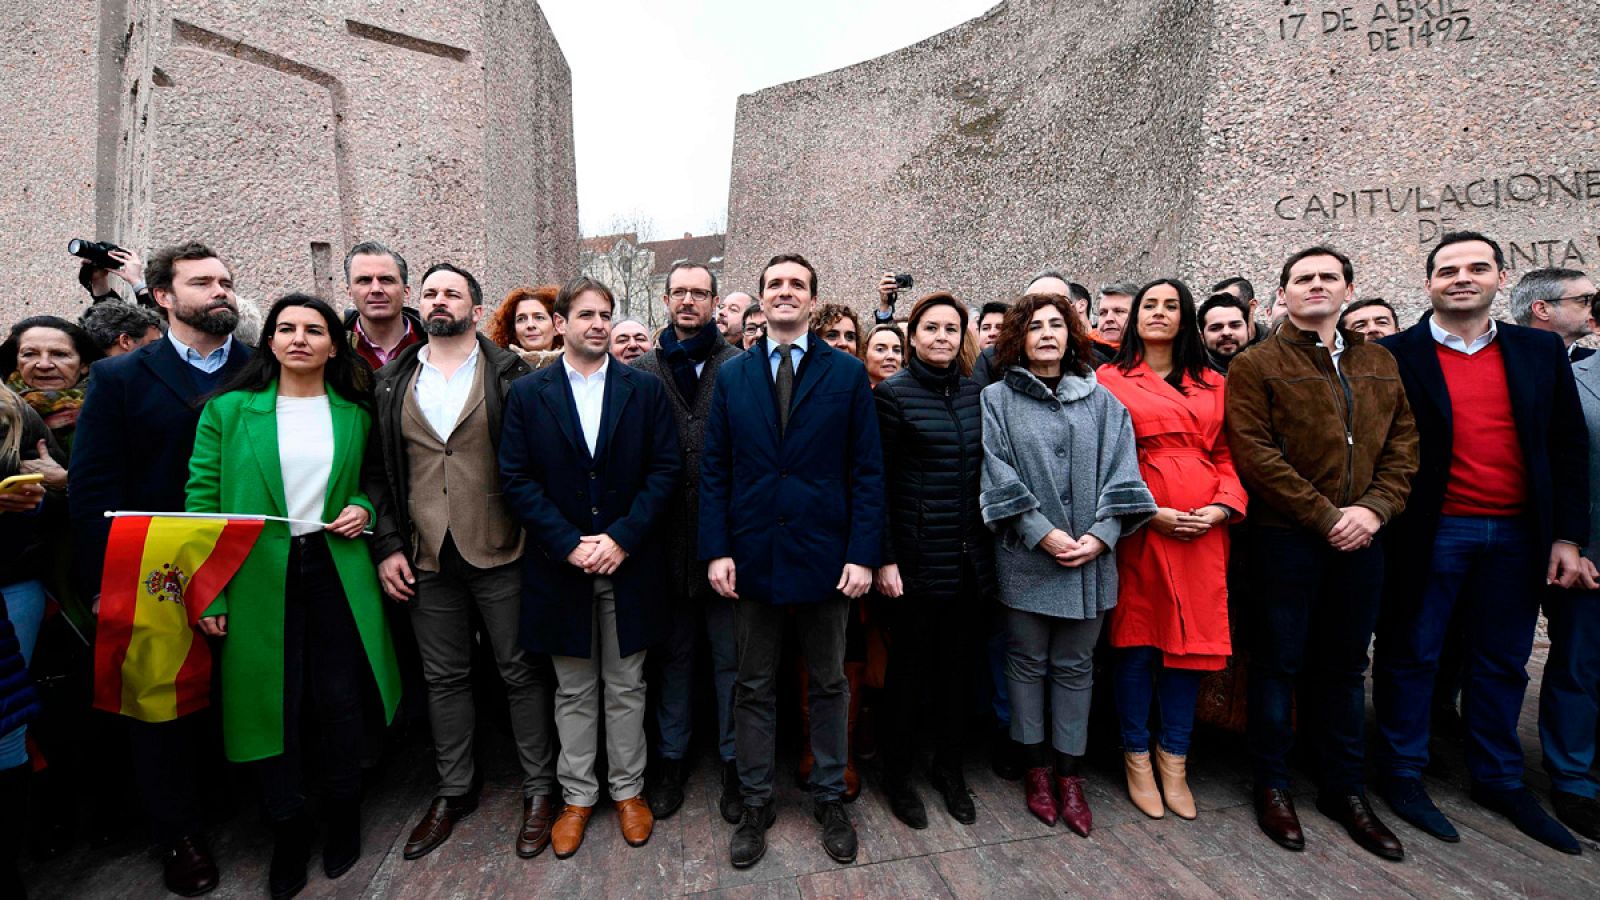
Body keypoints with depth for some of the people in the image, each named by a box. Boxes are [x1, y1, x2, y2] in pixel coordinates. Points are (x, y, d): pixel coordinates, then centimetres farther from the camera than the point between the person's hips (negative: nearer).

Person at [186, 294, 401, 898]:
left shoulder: (354, 413, 5)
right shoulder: (228, 410, 1)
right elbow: (203, 500, 0)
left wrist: (363, 508, -6)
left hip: (337, 570, 1)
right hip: (259, 577, -1)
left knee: (340, 701, 8)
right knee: (276, 705, 7)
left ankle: (343, 822, 30)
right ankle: (287, 834, 27)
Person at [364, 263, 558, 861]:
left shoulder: (510, 375, -2)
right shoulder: (392, 384, 9)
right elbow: (378, 471, 10)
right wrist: (387, 544, 2)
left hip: (500, 554, -3)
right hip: (426, 559, 4)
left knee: (522, 674, 7)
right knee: (444, 678, 16)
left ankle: (538, 790, 25)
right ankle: (454, 792, 35)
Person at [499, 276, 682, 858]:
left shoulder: (646, 389, 1)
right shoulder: (527, 394, 2)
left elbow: (666, 469, -3)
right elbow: (516, 479, -3)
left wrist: (622, 538, -13)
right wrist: (569, 544, -12)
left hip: (630, 563, 0)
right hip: (561, 565, 0)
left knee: (626, 687, 13)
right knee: (574, 691, 14)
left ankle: (628, 789, 31)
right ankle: (577, 795, 32)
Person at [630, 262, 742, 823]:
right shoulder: (641, 370, 5)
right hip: (666, 538, 2)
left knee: (731, 654, 11)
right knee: (673, 654, 17)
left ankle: (733, 761, 29)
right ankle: (671, 758, 35)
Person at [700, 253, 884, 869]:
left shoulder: (848, 373, -1)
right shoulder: (732, 375, 5)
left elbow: (867, 471, -3)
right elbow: (714, 470, 3)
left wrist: (864, 554, -10)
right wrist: (716, 550, -5)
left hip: (825, 556, -1)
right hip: (753, 556, 2)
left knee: (829, 684, 14)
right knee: (754, 686, 13)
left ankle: (829, 799, 34)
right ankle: (755, 803, 32)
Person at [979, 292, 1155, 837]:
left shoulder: (1101, 400, 8)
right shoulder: (997, 399, 1)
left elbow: (1120, 471, 2)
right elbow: (999, 474, -7)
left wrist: (1100, 534, -11)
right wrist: (1043, 533, -14)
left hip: (1089, 558, 2)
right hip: (1025, 557, -2)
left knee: (1075, 666, 11)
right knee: (1028, 662, 9)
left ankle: (1069, 774, 24)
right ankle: (1036, 769, 25)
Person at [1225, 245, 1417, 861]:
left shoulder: (1380, 364, 14)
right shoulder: (1256, 365, -3)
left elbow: (1402, 445, 10)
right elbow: (1255, 454, -12)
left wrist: (1375, 508, -7)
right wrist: (1324, 516, -14)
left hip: (1361, 538, 5)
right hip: (1286, 538, -5)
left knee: (1345, 666, 14)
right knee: (1279, 663, 4)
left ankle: (1344, 789, 29)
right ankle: (1271, 786, 19)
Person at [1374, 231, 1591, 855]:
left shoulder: (1541, 351, 9)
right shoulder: (1394, 355, -3)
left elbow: (1568, 447, 8)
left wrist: (1567, 536, 3)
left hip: (1518, 535, 4)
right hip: (1430, 534, -4)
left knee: (1503, 661, 15)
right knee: (1411, 655, 6)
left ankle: (1499, 781, 31)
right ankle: (1402, 775, 19)